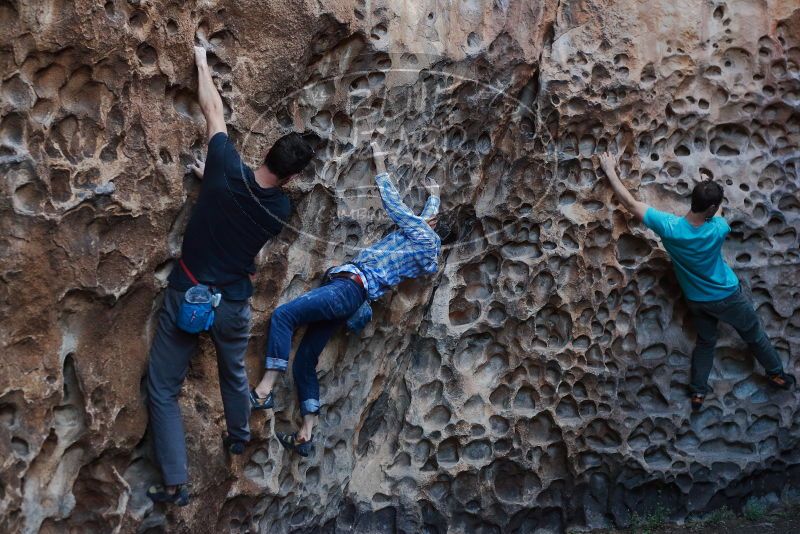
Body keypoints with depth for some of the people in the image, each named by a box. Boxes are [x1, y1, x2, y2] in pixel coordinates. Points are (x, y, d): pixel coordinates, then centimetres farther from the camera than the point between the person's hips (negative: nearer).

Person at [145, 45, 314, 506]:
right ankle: (239, 437, 53)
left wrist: (202, 63, 9)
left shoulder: (228, 171, -18)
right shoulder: (281, 209, -10)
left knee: (164, 390, 8)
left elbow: (215, 112, -4)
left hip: (188, 296, -2)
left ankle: (176, 484, 6)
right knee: (235, 373, 31)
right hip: (233, 305, 2)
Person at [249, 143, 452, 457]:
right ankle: (306, 435, 5)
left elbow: (394, 205, 8)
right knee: (304, 361, 7)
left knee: (283, 315, -22)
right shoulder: (430, 260, 26)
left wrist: (380, 166, 19)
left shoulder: (425, 237, 3)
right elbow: (428, 215, 46)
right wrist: (434, 196, 61)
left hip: (349, 286, -10)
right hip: (350, 297, 10)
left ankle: (264, 391, -28)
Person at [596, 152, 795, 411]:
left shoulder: (668, 226, -32)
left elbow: (630, 203, -26)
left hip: (697, 300, 2)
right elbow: (715, 215, -4)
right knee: (755, 335, 23)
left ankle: (698, 392, 30)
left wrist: (610, 170, -18)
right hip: (727, 296, -2)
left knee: (705, 343, 26)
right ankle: (776, 374, 41)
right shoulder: (718, 229, -32)